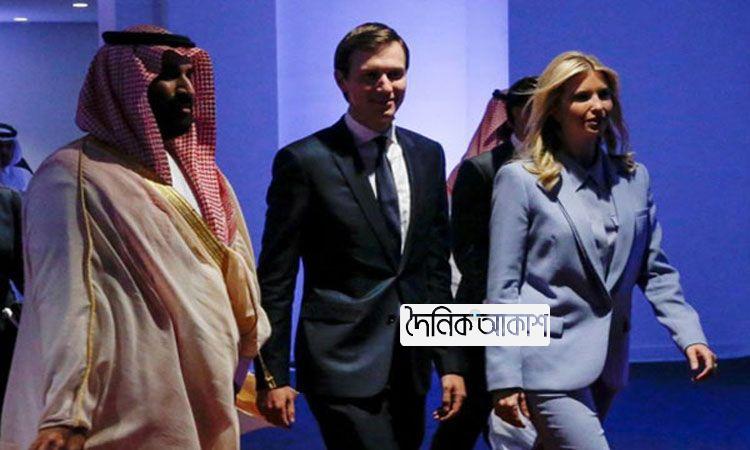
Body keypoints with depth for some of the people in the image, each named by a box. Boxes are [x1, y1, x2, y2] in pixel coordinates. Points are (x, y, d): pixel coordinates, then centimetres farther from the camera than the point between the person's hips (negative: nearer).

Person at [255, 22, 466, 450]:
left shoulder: (428, 155, 8)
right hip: (342, 365, -5)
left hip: (410, 367, 6)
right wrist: (272, 375, -6)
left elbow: (437, 264, 11)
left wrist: (450, 361, 9)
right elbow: (275, 278, -6)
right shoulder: (304, 161, -8)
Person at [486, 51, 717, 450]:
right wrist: (504, 379, -11)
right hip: (550, 360, -5)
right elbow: (502, 286, -7)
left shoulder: (633, 178, 8)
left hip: (609, 359, 5)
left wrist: (689, 336, -1)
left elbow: (655, 270, 13)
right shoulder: (520, 179, -5)